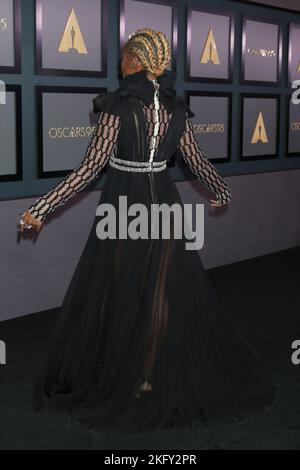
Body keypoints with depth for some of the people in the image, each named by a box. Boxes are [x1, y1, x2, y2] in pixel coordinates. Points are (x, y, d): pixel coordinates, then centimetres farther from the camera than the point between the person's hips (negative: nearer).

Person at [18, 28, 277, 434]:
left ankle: (117, 376, 21)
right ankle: (150, 378, 20)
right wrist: (222, 192, 28)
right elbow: (197, 160, 9)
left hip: (125, 204, -4)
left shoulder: (117, 106, -14)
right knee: (163, 293, 12)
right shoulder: (177, 108, 1)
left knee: (120, 293, 10)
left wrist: (42, 207, -17)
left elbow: (92, 165, -18)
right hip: (165, 202, 4)